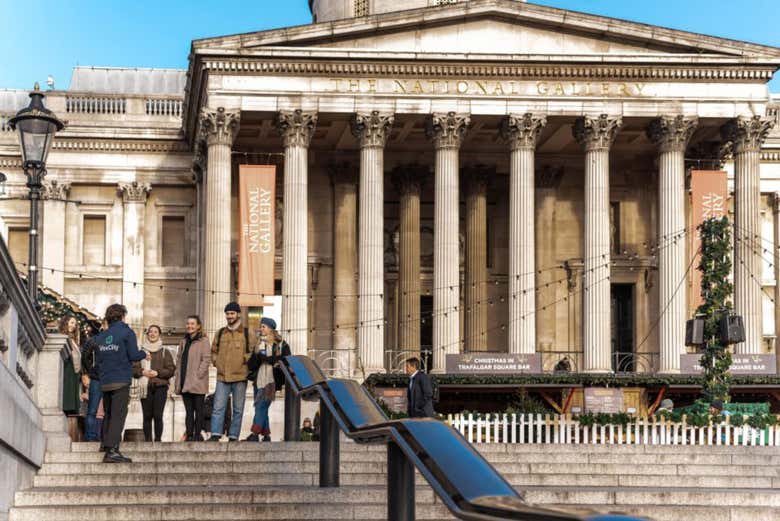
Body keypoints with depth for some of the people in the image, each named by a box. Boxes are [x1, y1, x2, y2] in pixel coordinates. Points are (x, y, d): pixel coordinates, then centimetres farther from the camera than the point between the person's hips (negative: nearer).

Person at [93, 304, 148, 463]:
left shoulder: (100, 336, 12)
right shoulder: (126, 332, -4)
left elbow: (98, 358, 13)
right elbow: (133, 355, -10)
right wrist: (144, 354, 9)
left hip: (105, 382, 6)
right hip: (121, 381, -6)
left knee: (108, 414, 16)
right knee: (118, 415, -9)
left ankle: (107, 446, 17)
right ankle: (112, 450, -18)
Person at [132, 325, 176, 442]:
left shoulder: (164, 352, 11)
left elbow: (171, 370, 4)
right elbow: (134, 369, 8)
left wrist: (157, 373, -10)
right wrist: (142, 372, -11)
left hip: (160, 386, -1)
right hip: (145, 387, 1)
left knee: (158, 415, -9)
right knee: (147, 416, 0)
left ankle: (158, 439, -4)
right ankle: (147, 440, 4)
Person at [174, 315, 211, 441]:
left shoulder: (203, 341, -3)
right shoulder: (184, 342, 17)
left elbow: (206, 360, -10)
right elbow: (179, 360, 17)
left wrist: (198, 375, -16)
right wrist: (177, 379, 9)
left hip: (198, 383, -6)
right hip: (184, 383, 6)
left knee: (199, 409, 0)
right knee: (188, 410, 8)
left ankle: (197, 434, 3)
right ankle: (189, 434, 10)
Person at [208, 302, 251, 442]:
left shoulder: (247, 333, 4)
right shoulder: (220, 333, 13)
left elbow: (252, 352, 4)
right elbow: (214, 350, 23)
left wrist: (245, 360, -7)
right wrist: (216, 361, 9)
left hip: (240, 377, -2)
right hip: (222, 376, 2)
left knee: (238, 409, 3)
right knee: (218, 407, -7)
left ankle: (233, 437, 7)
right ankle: (215, 435, -10)